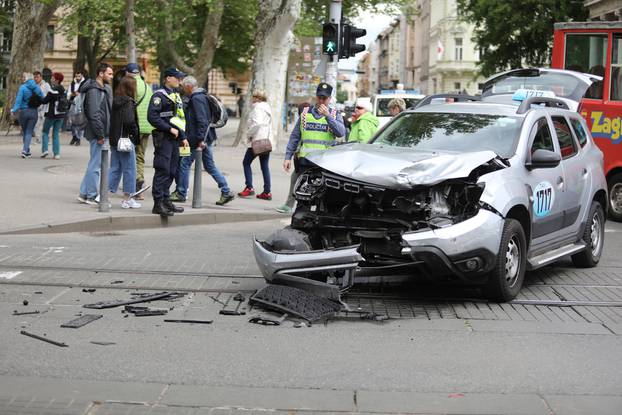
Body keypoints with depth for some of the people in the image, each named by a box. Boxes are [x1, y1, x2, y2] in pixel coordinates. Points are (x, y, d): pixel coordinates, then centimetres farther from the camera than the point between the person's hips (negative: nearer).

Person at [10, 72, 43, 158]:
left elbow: (18, 100, -14)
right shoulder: (37, 87, 1)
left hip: (23, 112, -2)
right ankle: (25, 150, -15)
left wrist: (14, 110, -14)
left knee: (24, 132, 15)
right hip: (33, 112, 2)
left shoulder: (22, 87, -9)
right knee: (29, 132, 1)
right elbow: (42, 99, 7)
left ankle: (27, 150, 20)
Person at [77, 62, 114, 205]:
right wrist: (100, 135, -19)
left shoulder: (104, 89, 16)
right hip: (97, 133, -10)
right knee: (96, 164, -4)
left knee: (95, 164, 14)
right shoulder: (94, 90, -15)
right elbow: (94, 114, -20)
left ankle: (84, 193, 20)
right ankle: (92, 196, 3)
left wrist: (103, 133, 14)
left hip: (102, 132, 10)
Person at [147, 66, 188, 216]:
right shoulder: (159, 95, -8)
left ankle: (165, 200, 19)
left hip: (174, 139, 9)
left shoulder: (176, 96, 20)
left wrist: (183, 137, 19)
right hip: (163, 138, -9)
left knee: (171, 172, 11)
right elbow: (152, 117, -19)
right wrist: (170, 129, -19)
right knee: (162, 171, -10)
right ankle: (158, 204, -9)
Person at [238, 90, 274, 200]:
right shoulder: (267, 108, 17)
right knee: (265, 166, 7)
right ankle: (267, 192, 5)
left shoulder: (257, 108, -11)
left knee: (246, 162, 4)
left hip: (257, 140, -8)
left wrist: (249, 134, -11)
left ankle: (249, 187, -3)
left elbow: (257, 123, -24)